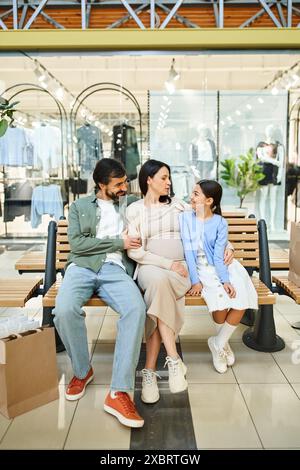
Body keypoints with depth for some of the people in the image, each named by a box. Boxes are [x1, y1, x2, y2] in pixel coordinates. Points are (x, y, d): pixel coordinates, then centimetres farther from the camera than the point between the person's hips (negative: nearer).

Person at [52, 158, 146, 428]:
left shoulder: (132, 203, 21)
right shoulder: (79, 207, 15)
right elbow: (77, 243, 2)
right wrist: (118, 242, -5)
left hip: (116, 269, 1)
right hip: (82, 267, 0)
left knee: (136, 309, -32)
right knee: (65, 310, -32)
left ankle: (119, 392, -28)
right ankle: (82, 371, -3)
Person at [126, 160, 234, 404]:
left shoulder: (179, 205, 17)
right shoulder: (134, 209, 9)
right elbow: (134, 251, -1)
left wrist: (226, 246, 2)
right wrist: (168, 264, -11)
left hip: (180, 268, 1)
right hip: (149, 267, -1)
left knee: (159, 287, -33)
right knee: (159, 280, -38)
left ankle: (150, 370, -28)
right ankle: (174, 360, -34)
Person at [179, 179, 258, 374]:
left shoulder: (220, 223, -2)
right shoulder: (185, 218, -3)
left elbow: (219, 255, -10)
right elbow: (188, 251, -9)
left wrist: (226, 280, -23)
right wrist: (195, 281, -17)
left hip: (222, 267, 2)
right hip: (200, 269, -1)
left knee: (241, 302, -19)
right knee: (220, 300, -25)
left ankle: (218, 343, 3)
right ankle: (223, 342, 5)